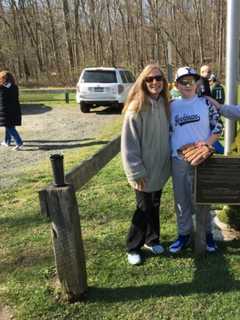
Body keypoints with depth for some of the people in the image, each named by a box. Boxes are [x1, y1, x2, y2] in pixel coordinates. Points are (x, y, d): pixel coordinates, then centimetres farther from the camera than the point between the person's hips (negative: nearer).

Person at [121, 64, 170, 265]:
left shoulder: (164, 104, 3)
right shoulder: (136, 108, -17)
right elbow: (129, 143, -18)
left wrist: (169, 160, 10)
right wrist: (136, 172, -18)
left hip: (160, 167, 6)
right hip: (144, 170, -6)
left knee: (155, 205, 18)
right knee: (144, 208, 4)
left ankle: (152, 239, 37)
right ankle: (133, 247, 22)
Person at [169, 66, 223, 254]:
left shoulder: (205, 103, -2)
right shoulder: (172, 106, 4)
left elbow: (218, 126, 0)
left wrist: (208, 142, -15)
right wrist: (168, 152, 3)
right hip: (178, 160, 2)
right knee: (181, 199, 11)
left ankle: (207, 232, 27)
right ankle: (184, 234, 26)